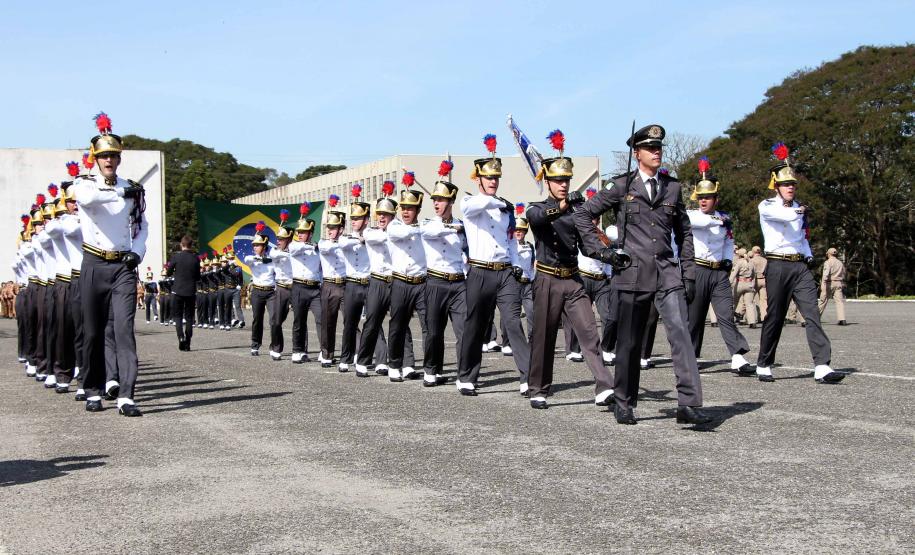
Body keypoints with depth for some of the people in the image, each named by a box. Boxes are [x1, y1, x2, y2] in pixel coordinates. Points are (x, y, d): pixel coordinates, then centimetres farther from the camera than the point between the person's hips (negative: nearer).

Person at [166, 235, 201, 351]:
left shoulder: (176, 256, -7)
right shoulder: (195, 258, -2)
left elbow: (168, 273, 2)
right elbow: (198, 277, 5)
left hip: (178, 291, -1)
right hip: (191, 292, 1)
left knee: (178, 316, 8)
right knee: (189, 317, 8)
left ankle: (181, 337, -15)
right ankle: (187, 343, 6)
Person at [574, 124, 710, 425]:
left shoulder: (672, 187, 11)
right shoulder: (623, 186, 3)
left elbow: (684, 232, 17)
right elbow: (583, 213, 6)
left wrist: (689, 273, 11)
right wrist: (601, 250, -1)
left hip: (668, 271, 2)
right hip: (633, 272, -1)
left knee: (680, 330, -16)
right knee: (629, 341, 6)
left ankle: (688, 404, -21)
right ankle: (624, 404, 20)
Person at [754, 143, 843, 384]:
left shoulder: (800, 209, 19)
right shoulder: (766, 206, 0)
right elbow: (781, 214, -23)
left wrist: (809, 255, 10)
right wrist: (796, 212, -41)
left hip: (800, 266, 4)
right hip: (778, 266, -4)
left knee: (812, 314, -10)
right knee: (775, 317, 1)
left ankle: (822, 367, -18)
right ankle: (764, 366, 16)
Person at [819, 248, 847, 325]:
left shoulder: (828, 262, -4)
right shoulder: (840, 263, 13)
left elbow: (826, 274, -17)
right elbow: (843, 275, 16)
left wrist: (823, 284, -22)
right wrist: (843, 285, 23)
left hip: (829, 283, -4)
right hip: (838, 284, 4)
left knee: (823, 301, 6)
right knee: (840, 301, -3)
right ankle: (842, 319, -15)